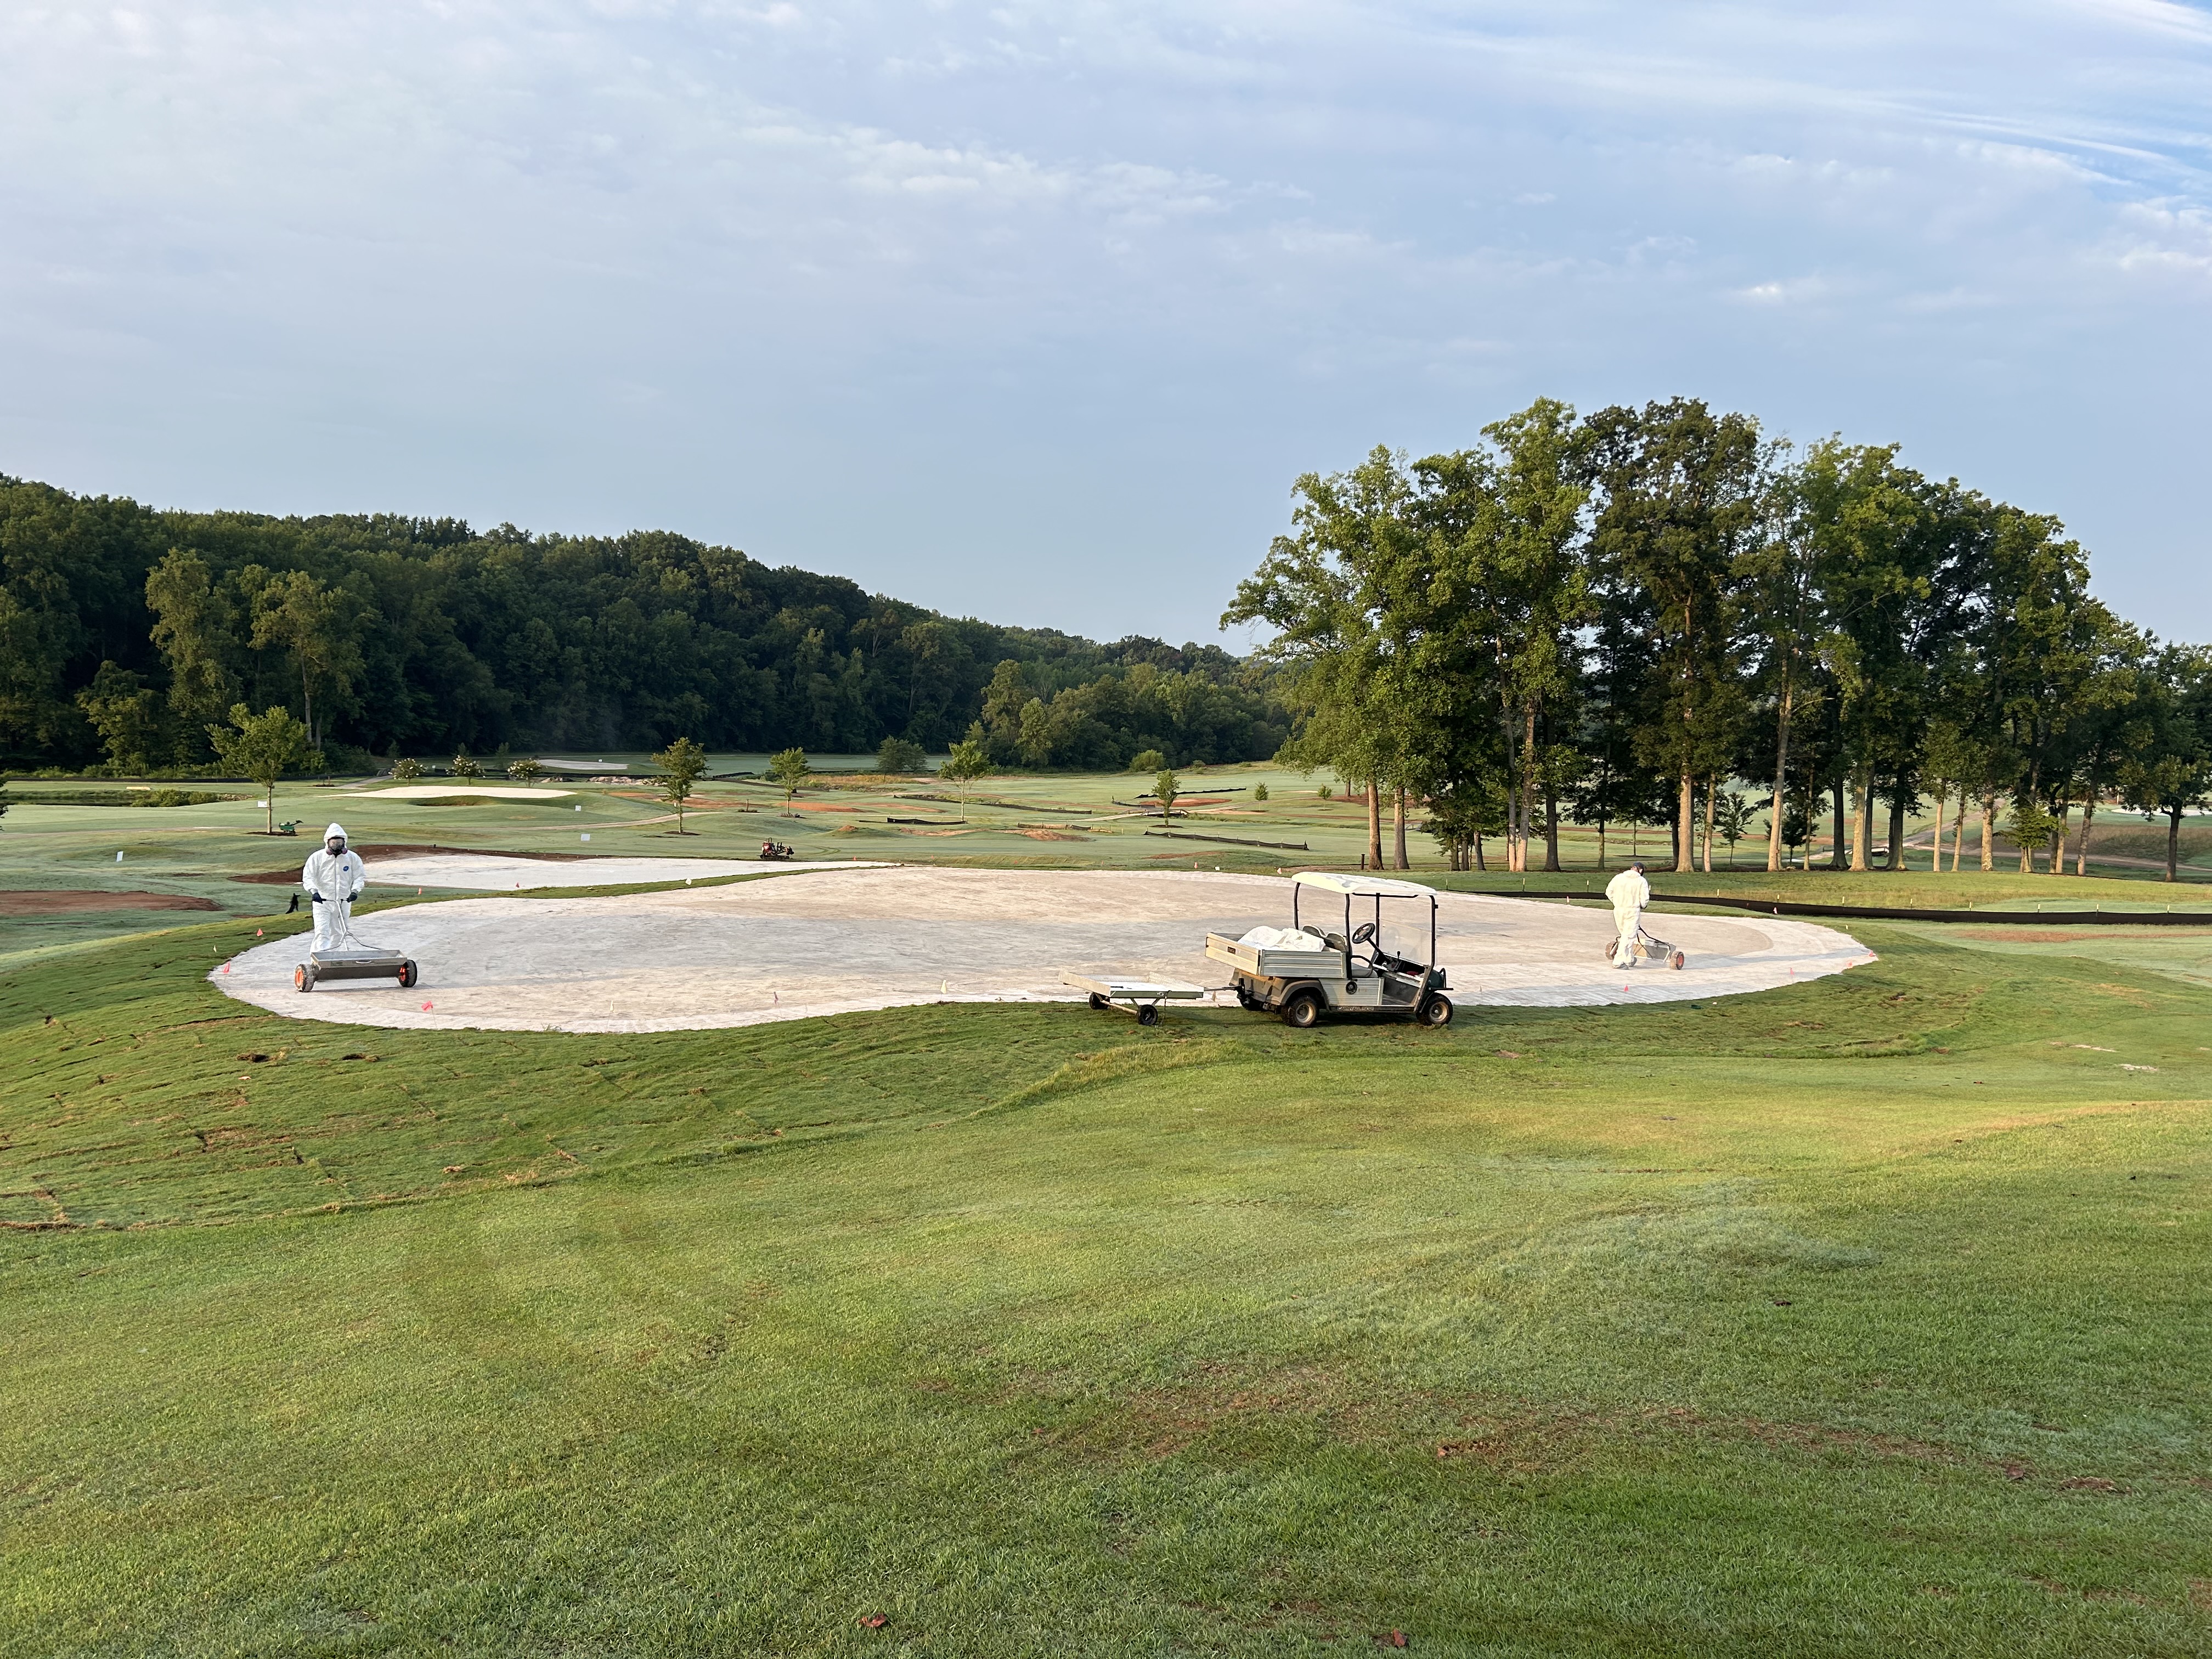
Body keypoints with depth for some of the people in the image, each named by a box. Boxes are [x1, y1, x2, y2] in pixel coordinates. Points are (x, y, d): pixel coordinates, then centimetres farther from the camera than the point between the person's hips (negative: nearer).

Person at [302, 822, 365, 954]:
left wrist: (355, 890, -13)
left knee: (338, 934, 12)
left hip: (344, 903, 3)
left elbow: (360, 876, 5)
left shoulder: (353, 858, 2)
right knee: (322, 933, -15)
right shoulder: (317, 857, -2)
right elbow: (307, 876, -5)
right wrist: (314, 891, -22)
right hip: (322, 902, -3)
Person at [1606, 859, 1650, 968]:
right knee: (1629, 937, 1)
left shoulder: (1618, 877, 1)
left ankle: (1629, 960, 26)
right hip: (1633, 911, -4)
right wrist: (1641, 906, 14)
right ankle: (1618, 961, -6)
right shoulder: (1642, 881, -7)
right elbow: (1644, 899, -8)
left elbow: (1609, 892, 4)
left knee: (1626, 935, 18)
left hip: (1618, 910, 4)